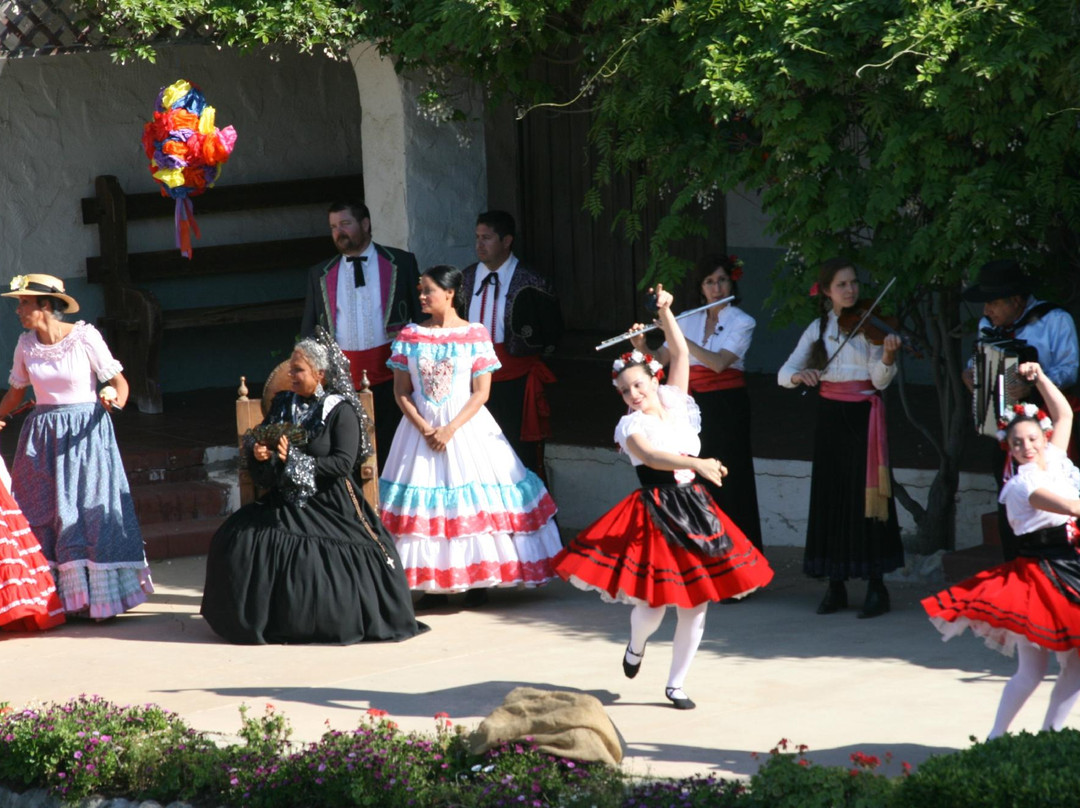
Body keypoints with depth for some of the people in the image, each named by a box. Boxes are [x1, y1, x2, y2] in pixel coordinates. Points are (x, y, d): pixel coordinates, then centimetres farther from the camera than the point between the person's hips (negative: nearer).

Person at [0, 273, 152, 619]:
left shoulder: (85, 337, -9)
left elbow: (119, 381, -7)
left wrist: (113, 399, -25)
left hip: (85, 433, -5)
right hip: (42, 433, 5)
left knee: (89, 510, -6)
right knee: (39, 516, 2)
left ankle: (97, 598, 1)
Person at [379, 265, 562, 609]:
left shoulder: (475, 334, -3)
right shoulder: (410, 335, 4)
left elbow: (481, 392, -6)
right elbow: (401, 391, 3)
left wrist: (450, 430, -15)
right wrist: (424, 427, -11)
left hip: (466, 425, -2)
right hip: (421, 427, 2)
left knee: (474, 501, -3)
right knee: (423, 502, 0)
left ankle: (478, 580, 6)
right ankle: (433, 584, 5)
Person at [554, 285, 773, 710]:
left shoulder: (674, 403, 8)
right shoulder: (631, 426, -6)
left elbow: (681, 353, 12)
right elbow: (652, 457, -25)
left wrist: (665, 312, 6)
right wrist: (697, 464, -36)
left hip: (696, 510, 5)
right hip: (656, 515, -5)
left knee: (696, 604, 3)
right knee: (653, 604, -8)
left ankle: (676, 684, 16)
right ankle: (636, 644, 29)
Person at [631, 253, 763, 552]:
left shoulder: (742, 322, -5)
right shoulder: (689, 320, 10)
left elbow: (719, 362, -19)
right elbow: (659, 360, 7)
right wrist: (640, 347, -14)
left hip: (727, 407, -4)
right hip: (695, 405, 4)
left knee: (729, 480, -4)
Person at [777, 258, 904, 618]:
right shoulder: (818, 329, 7)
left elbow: (880, 381, -10)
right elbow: (783, 374, 2)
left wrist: (887, 356, -30)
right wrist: (800, 375, -20)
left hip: (864, 417, -3)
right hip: (830, 417, 3)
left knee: (867, 496, -6)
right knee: (831, 499, 4)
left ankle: (876, 586, -2)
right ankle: (835, 586, 11)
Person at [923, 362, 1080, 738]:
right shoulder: (1022, 486, -14)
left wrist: (1040, 377, 13)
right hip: (1039, 578, -8)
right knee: (1031, 671, -8)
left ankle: (1048, 734, 14)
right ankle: (996, 736, 1)